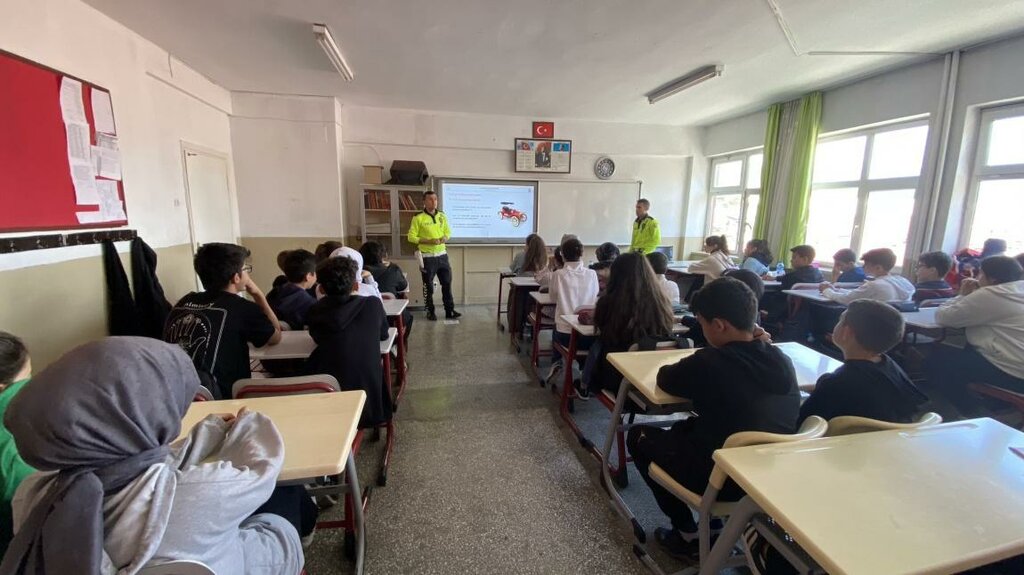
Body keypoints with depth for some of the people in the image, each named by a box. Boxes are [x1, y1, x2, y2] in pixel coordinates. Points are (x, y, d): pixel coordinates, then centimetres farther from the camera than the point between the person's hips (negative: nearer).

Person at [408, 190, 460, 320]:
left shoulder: (442, 216, 7)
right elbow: (411, 237, -9)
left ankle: (449, 311, 16)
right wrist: (428, 241, -19)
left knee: (447, 283, 7)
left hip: (442, 255, 5)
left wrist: (444, 239, -9)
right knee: (428, 286, 4)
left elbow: (448, 232, 14)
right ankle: (430, 312, 17)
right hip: (427, 257, -4)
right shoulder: (418, 218, -8)